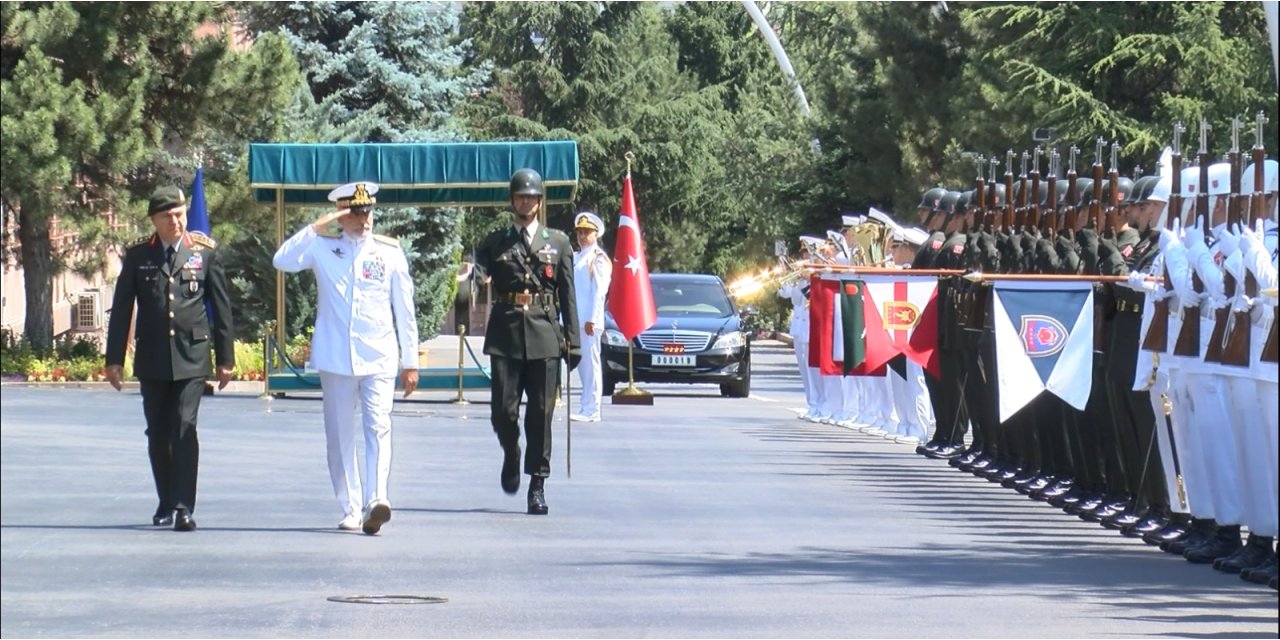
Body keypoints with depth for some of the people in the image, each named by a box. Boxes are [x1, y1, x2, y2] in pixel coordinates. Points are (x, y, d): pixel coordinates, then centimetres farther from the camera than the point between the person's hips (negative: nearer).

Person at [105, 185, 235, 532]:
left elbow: (221, 305, 6)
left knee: (184, 429, -12)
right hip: (152, 359, 2)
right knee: (158, 434, 8)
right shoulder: (138, 254, 4)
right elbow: (121, 308, 7)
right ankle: (166, 503, 21)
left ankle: (184, 508, -14)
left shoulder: (205, 251, 1)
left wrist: (226, 357, 5)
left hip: (192, 357, -2)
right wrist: (114, 358, 4)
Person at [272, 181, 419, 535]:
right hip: (335, 357, 1)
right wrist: (315, 228, -16)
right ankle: (351, 509, 10)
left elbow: (404, 310, 9)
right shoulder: (324, 247, 6)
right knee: (340, 435, 4)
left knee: (378, 427, -15)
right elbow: (283, 261, -11)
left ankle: (375, 500, -27)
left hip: (380, 358, -1)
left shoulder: (390, 252, 7)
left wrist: (410, 361, 8)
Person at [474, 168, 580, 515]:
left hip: (545, 334, 0)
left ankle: (538, 485, 4)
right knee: (503, 410, -4)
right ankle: (511, 456, 26)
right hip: (506, 334, 0)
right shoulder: (494, 243, 11)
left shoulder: (558, 243, 12)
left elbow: (568, 296, 10)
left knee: (541, 413, -2)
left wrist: (572, 341, 4)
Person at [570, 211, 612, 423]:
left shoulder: (599, 259, -4)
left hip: (589, 321, -8)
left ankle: (591, 410, -8)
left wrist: (592, 319, -17)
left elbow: (599, 291, -11)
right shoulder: (576, 258, 18)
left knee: (590, 364, -7)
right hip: (575, 321, 8)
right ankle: (586, 407, 14)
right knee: (581, 365, 9)